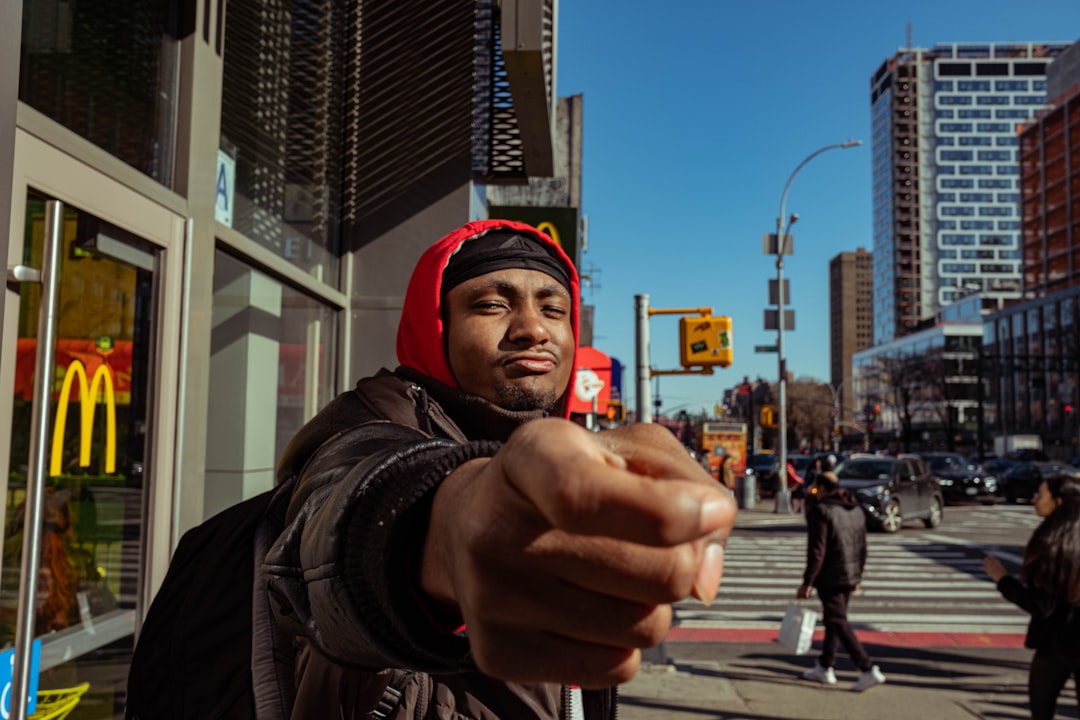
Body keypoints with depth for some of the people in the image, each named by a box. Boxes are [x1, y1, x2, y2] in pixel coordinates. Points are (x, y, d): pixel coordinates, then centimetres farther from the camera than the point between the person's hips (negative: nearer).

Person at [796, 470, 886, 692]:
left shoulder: (821, 511, -15)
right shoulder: (856, 510, 10)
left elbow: (817, 551, -19)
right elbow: (862, 548, 15)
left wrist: (807, 582, -14)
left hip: (830, 578, -8)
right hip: (850, 578, 8)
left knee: (839, 623, -3)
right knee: (834, 620, 17)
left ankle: (868, 669, -9)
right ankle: (825, 668, 27)